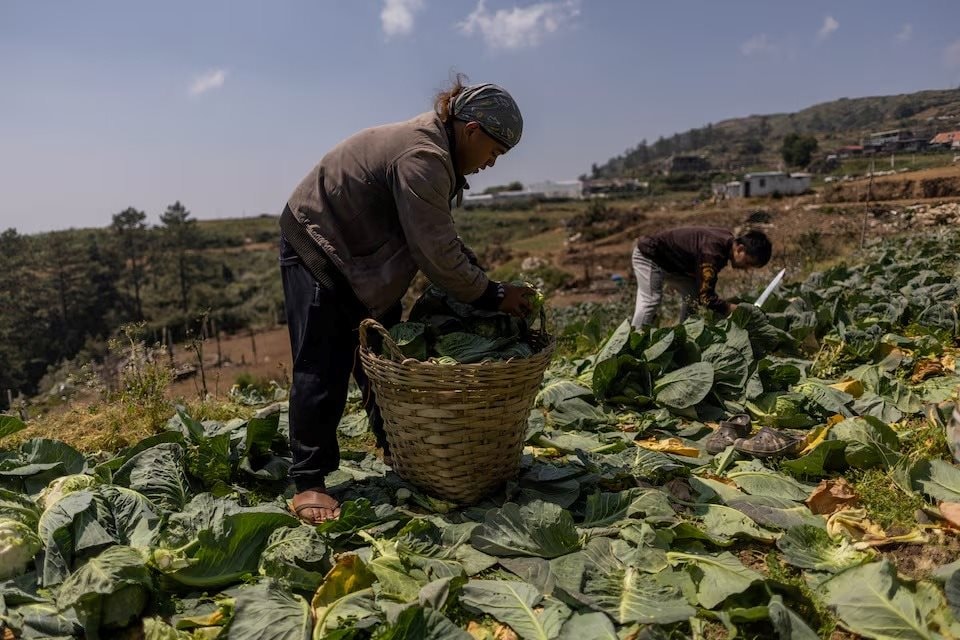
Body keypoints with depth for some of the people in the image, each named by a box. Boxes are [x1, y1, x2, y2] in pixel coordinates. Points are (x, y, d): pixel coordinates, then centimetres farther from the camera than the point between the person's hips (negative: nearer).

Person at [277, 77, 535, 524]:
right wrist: (492, 295, -20)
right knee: (323, 369, -9)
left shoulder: (435, 152, 4)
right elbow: (436, 254, -29)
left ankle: (395, 448, 29)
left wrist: (479, 278, -1)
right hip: (316, 248, -10)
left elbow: (443, 240, 9)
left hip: (361, 253, 10)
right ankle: (307, 483, -1)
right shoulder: (421, 157, -29)